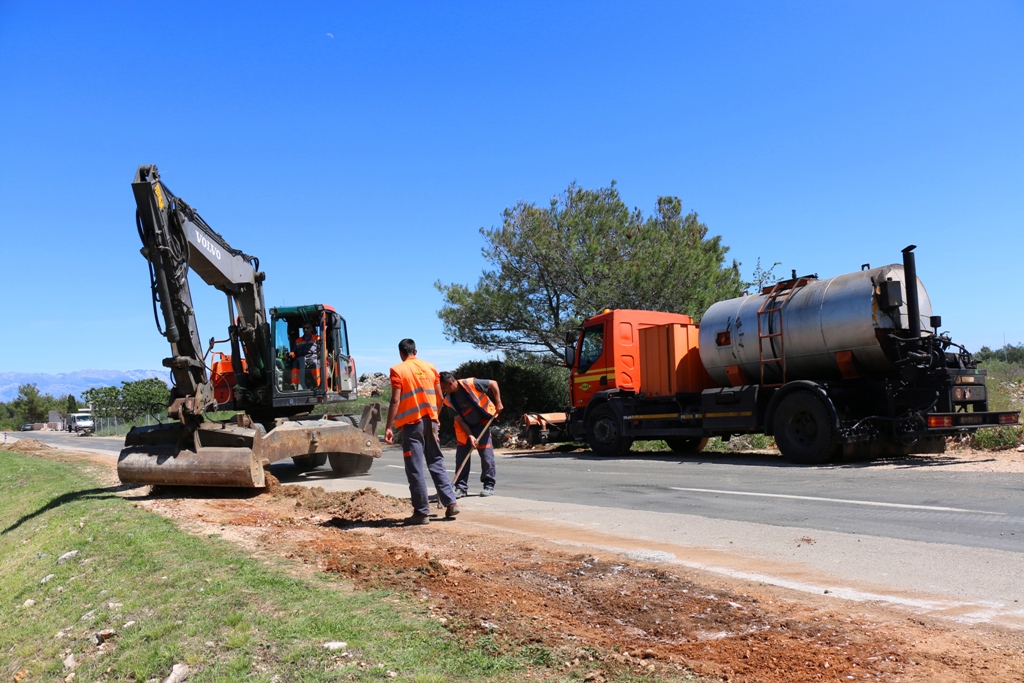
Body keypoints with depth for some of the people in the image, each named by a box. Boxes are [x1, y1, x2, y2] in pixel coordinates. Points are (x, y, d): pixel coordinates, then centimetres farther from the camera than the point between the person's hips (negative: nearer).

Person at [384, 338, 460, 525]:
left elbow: (396, 401, -12)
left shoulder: (398, 370, -5)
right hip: (430, 421, 5)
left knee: (415, 469, 0)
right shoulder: (430, 368, 9)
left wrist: (389, 427, -11)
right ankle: (450, 503, 11)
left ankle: (422, 512, 2)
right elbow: (440, 398, 10)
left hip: (411, 424, -5)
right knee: (436, 463, 14)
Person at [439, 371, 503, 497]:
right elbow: (460, 419, -9)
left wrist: (498, 402, -18)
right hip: (465, 427, 4)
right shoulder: (448, 400, -11)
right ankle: (461, 487, 8)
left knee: (486, 455, -5)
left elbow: (493, 383, -13)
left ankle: (489, 486, 5)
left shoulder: (471, 383, -23)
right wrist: (470, 436, -18)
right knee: (461, 456, 0)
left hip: (483, 422, -4)